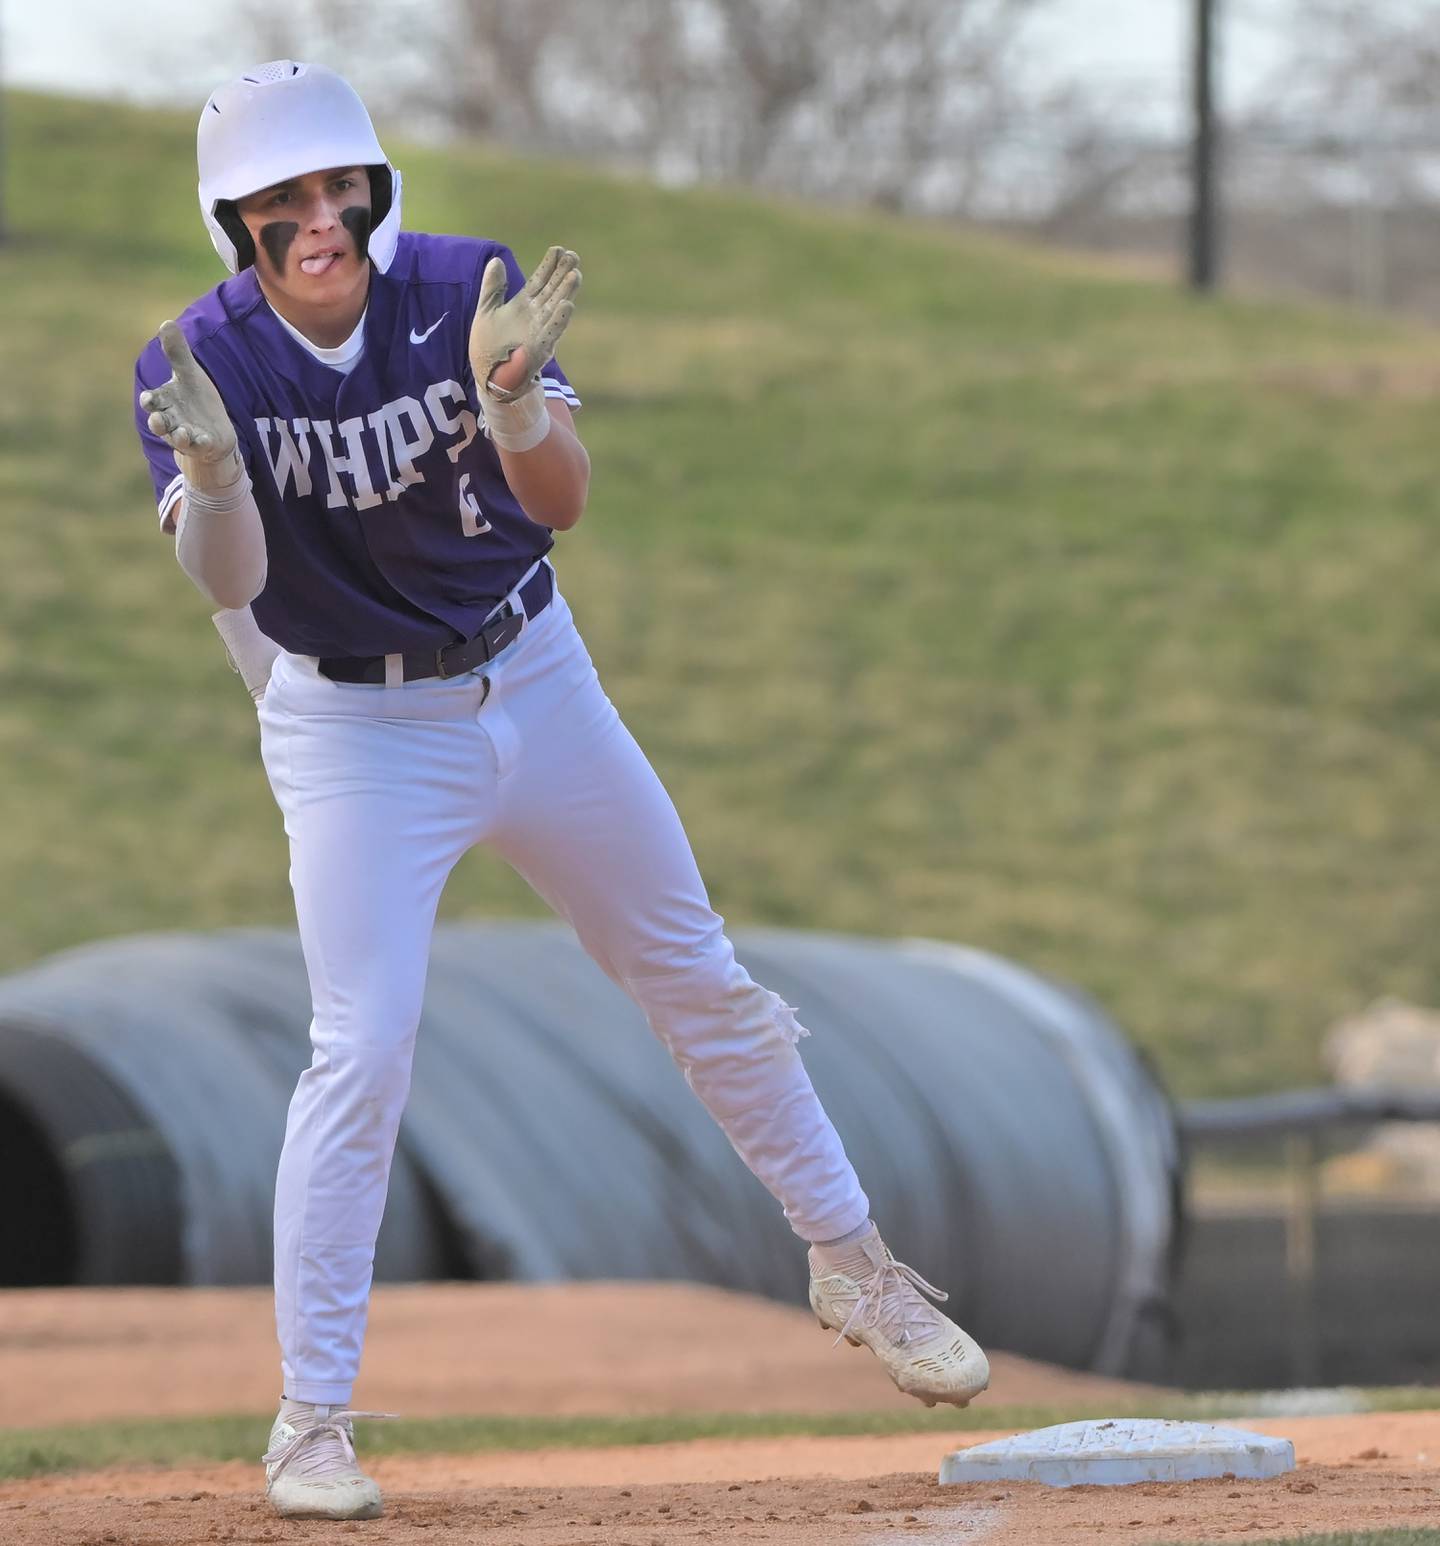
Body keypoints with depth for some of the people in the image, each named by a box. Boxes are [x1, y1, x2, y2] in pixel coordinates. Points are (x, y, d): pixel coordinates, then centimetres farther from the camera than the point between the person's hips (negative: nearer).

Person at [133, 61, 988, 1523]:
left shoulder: (468, 292, -15)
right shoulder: (201, 361, -18)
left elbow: (562, 501, -22)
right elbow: (226, 580, -30)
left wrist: (509, 397, -43)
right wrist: (211, 469, -51)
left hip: (533, 681, 3)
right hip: (351, 728, -3)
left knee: (701, 983, 12)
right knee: (362, 1050, -14)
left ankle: (849, 1262, 31)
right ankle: (309, 1421, -6)